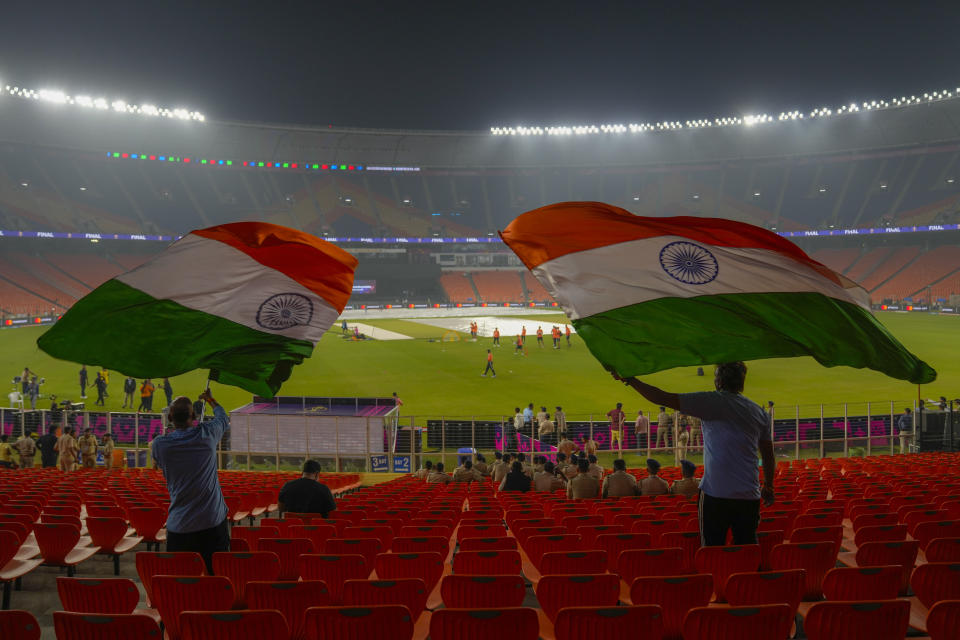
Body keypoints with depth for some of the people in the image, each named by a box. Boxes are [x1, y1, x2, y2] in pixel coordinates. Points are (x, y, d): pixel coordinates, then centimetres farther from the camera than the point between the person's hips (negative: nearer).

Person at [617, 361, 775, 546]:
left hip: (716, 493, -5)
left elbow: (663, 398, -7)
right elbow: (768, 455, 17)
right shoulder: (758, 411, 12)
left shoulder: (712, 402, -5)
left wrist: (631, 380, 2)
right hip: (749, 496, 5)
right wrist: (769, 487, 28)